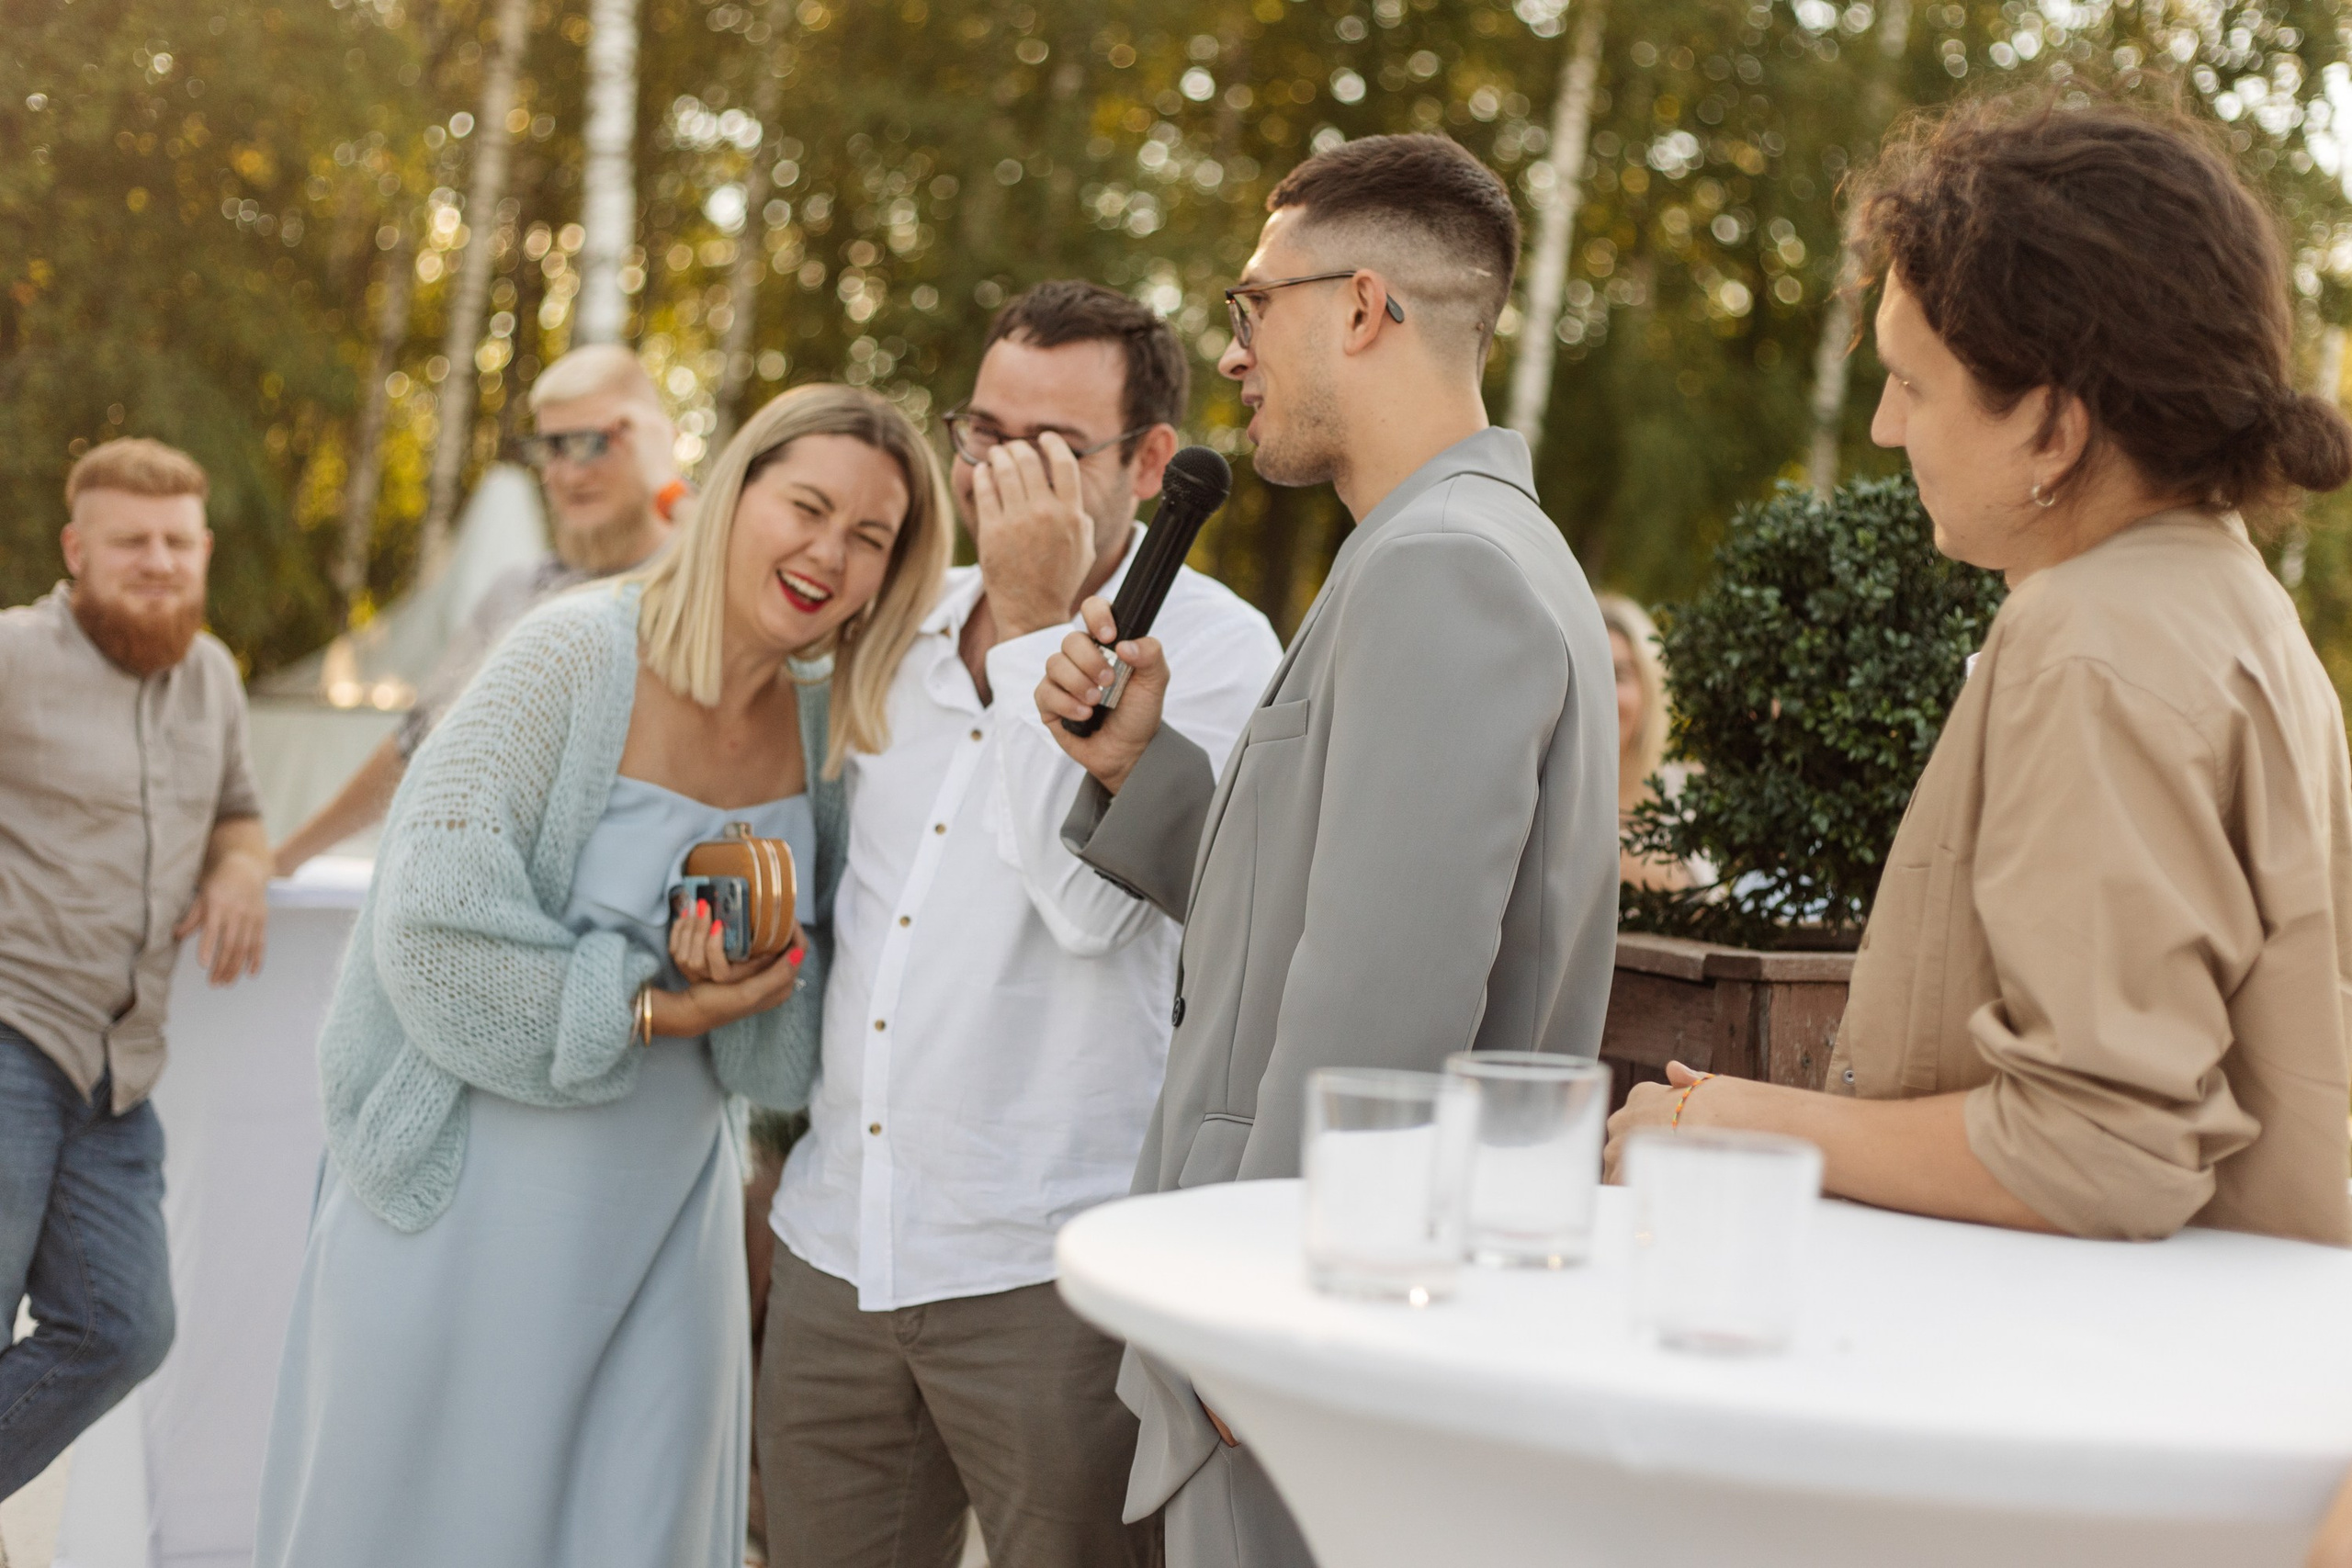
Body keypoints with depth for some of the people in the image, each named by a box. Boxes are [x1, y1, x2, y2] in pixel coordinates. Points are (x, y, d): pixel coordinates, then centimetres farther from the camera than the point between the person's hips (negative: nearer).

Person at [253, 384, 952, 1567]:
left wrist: (741, 990, -15)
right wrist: (647, 1011, -17)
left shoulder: (829, 736, 3)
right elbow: (434, 919, -19)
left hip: (666, 1215, 5)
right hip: (478, 1192, -5)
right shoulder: (582, 653, -13)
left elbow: (799, 1025, 7)